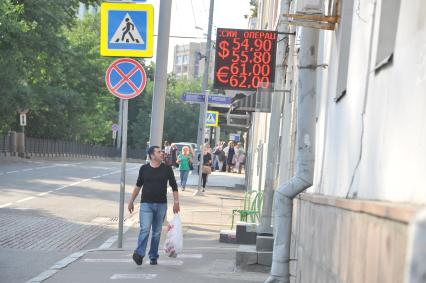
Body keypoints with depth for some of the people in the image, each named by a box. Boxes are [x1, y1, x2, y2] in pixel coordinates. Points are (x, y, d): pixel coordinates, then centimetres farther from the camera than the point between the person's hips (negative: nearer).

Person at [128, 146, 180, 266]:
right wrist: (131, 201, 14)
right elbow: (138, 186, 13)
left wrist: (176, 202, -2)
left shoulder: (167, 169, 3)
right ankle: (139, 254, -19)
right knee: (145, 229, -16)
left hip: (161, 205, 2)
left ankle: (153, 256, 16)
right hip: (146, 204, -1)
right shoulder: (144, 169, 2)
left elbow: (174, 186, 7)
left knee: (157, 232, 7)